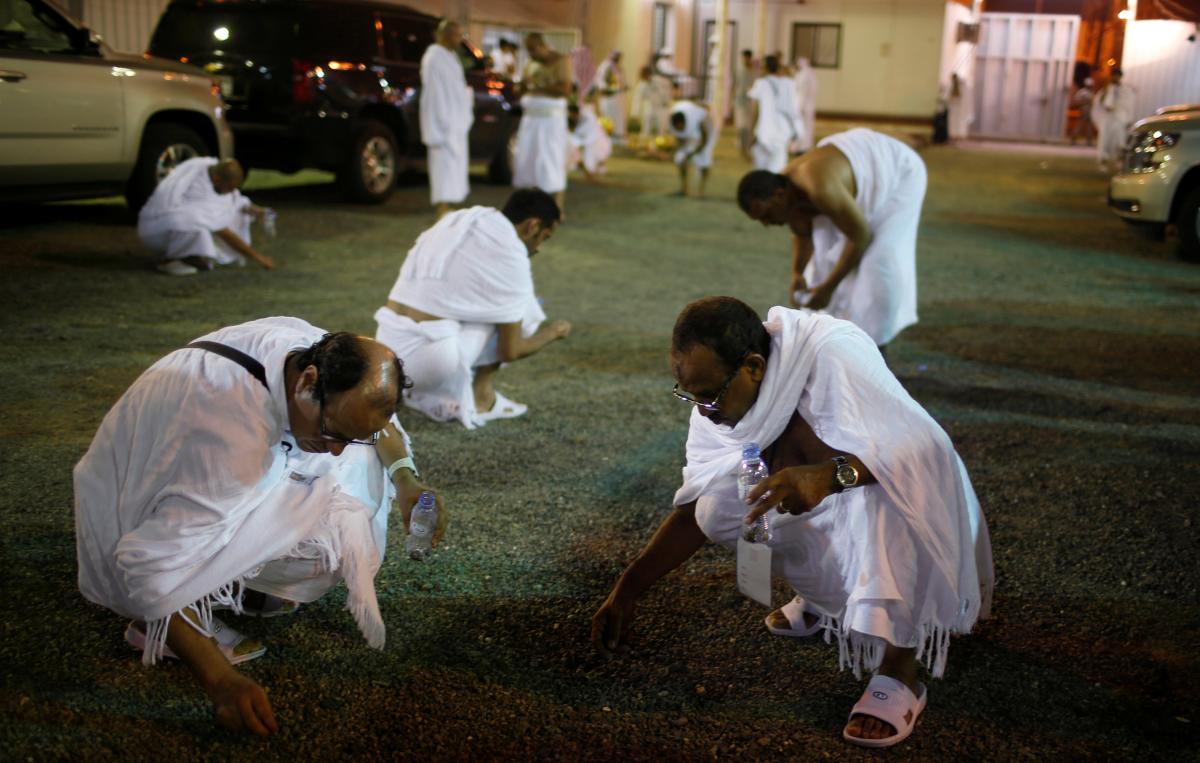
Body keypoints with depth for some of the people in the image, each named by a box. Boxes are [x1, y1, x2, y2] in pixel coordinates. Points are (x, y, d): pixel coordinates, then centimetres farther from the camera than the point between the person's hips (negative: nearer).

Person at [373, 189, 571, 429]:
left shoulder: (457, 220, 15)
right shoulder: (509, 254, -7)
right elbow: (510, 351, -2)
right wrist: (552, 331, 18)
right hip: (430, 359, -7)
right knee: (519, 307, 8)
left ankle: (428, 396, 15)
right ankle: (481, 397, 11)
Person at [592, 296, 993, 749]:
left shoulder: (833, 356, -30)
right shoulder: (725, 391, -11)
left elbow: (924, 450, -38)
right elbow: (694, 510, -5)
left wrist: (828, 475, -54)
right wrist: (627, 589, -9)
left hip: (912, 510, -6)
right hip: (827, 518, 6)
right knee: (718, 507, -16)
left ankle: (899, 672, -31)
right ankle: (825, 596, 10)